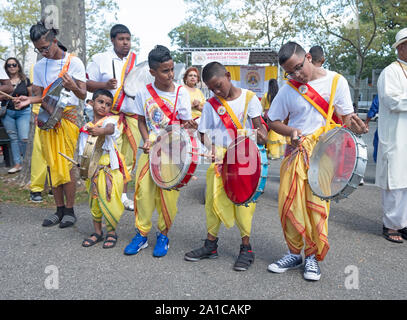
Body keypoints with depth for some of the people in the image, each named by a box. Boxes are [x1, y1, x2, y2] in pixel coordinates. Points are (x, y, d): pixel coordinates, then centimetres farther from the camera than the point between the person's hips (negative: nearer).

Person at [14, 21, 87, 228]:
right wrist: (29, 100, -13)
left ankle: (70, 211, 5)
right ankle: (59, 209, 15)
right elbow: (39, 95, 10)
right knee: (53, 165, 5)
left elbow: (83, 95, -8)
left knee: (66, 164, -5)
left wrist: (73, 87, -31)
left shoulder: (74, 62, -3)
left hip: (68, 116, -4)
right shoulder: (39, 66, 11)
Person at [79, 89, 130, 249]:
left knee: (110, 201, -5)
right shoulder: (86, 127, 10)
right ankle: (97, 232, 27)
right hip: (93, 168, 4)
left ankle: (112, 232, 15)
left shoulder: (110, 120, -3)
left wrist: (101, 130, -49)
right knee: (94, 201, 11)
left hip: (110, 168, -4)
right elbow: (84, 151, 16)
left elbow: (110, 128, -28)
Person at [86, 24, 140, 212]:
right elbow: (87, 84, 4)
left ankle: (123, 195, 18)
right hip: (110, 115, -3)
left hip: (133, 115, 4)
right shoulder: (100, 59, 6)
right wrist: (105, 85, -14)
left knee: (129, 157, 6)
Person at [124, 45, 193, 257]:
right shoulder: (144, 93, 1)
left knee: (168, 195, -1)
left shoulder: (181, 92, -3)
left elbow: (185, 124, 1)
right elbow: (142, 120, 11)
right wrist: (146, 140, -5)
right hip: (151, 150, 2)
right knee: (143, 190, -2)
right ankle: (142, 234, 15)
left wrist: (188, 126, -22)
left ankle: (163, 235, 19)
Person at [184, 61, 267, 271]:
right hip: (220, 157, 2)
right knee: (214, 199, 4)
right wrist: (210, 147, -12)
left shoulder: (249, 97, 2)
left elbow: (258, 123, 1)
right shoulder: (211, 104, 6)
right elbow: (203, 133, 7)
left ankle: (246, 247, 11)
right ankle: (211, 245, 20)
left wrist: (261, 135, -21)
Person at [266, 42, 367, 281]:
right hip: (296, 151, 3)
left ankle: (313, 256, 13)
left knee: (317, 203, -5)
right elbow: (273, 121, 11)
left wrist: (353, 124, -21)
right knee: (289, 203, 1)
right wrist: (291, 132, -8)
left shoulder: (336, 81, 1)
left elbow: (346, 117, 2)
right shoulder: (288, 90, 6)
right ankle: (295, 253, 19)